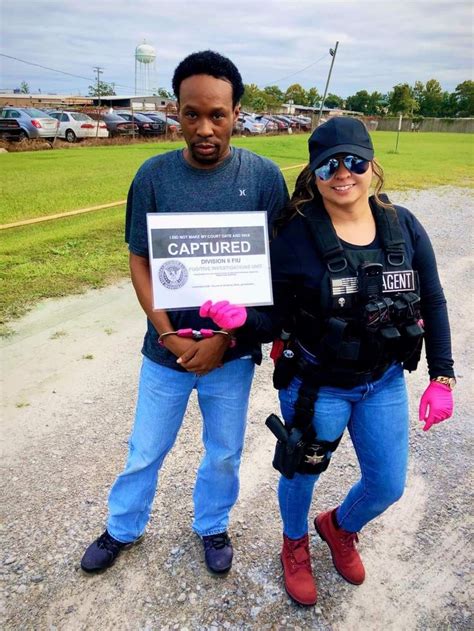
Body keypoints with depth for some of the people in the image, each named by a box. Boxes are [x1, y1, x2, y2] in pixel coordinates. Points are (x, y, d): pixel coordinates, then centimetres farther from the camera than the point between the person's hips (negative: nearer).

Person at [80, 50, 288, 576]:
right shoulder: (154, 176, -8)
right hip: (166, 349, 1)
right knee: (145, 451, 18)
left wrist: (225, 339, -13)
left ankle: (212, 526, 47)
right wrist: (170, 336, -13)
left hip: (233, 351, 0)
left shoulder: (264, 177, -10)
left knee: (224, 453, 19)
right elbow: (139, 262, -3)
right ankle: (123, 528, 46)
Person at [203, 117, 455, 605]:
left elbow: (432, 304, 1)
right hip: (316, 385, -3)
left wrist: (442, 377, -1)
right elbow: (274, 315, -14)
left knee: (388, 486, 16)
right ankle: (295, 546, 53)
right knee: (302, 473, 17)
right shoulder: (296, 236, -18)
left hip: (384, 382, 4)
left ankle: (339, 527, 52)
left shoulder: (403, 226, -7)